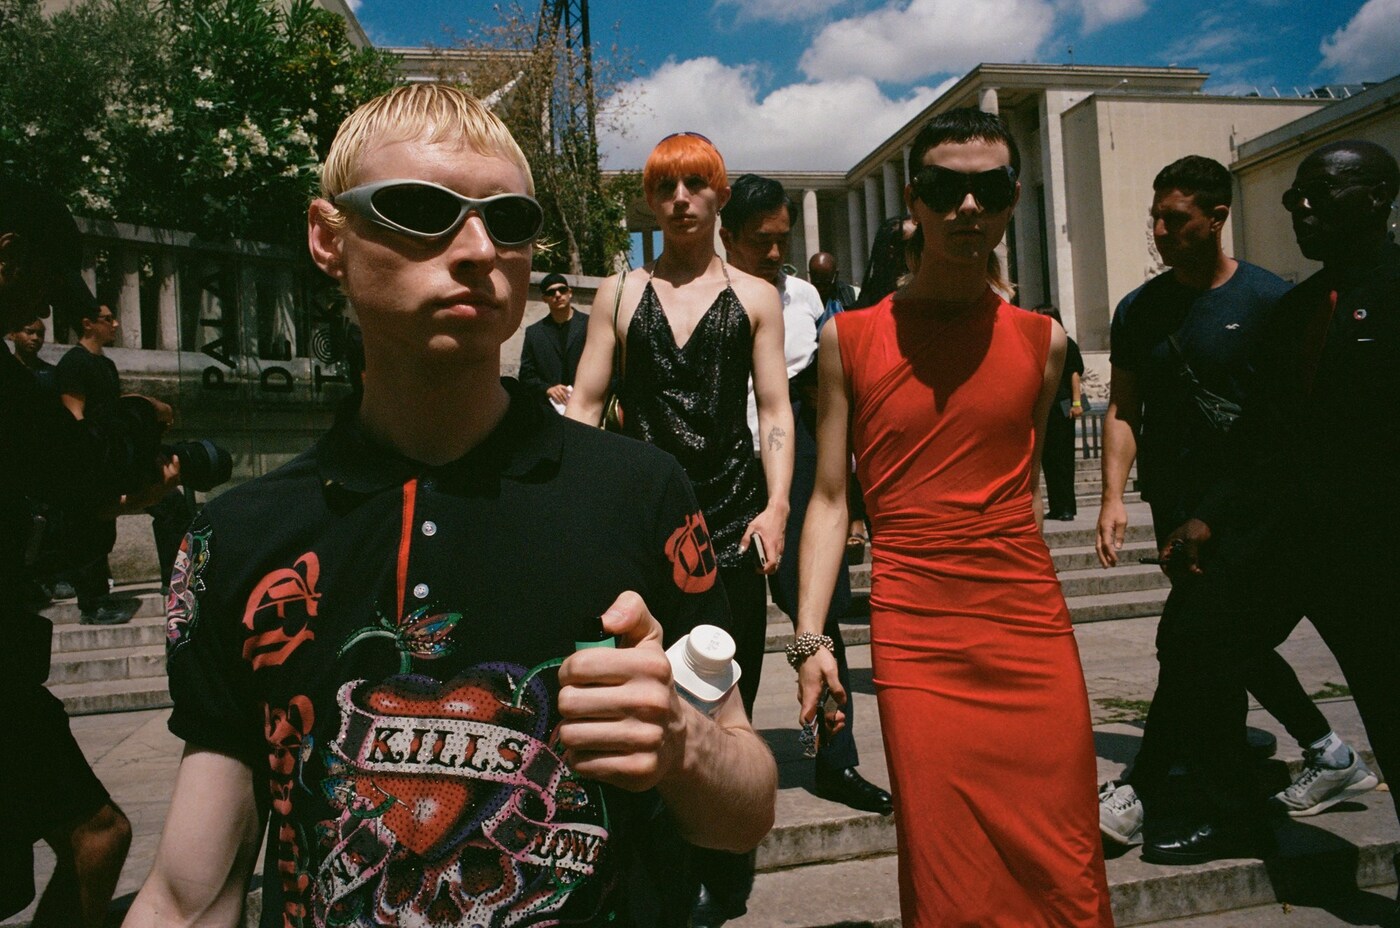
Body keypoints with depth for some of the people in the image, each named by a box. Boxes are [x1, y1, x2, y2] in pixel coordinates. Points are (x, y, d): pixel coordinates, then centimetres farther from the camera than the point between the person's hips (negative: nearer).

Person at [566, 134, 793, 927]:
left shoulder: (755, 297, 11)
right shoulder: (621, 294, 13)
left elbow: (777, 413, 5)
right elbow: (585, 407, 8)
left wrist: (776, 506, -8)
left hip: (729, 519, 0)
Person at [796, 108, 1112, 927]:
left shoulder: (1042, 340, 6)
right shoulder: (851, 338, 0)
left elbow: (1026, 482, 14)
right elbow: (831, 500, 0)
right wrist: (809, 637, -6)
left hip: (1034, 630, 2)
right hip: (916, 645, -2)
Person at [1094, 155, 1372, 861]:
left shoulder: (1271, 301, -6)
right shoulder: (1138, 311, 6)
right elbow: (1123, 411, 7)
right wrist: (1113, 497, -3)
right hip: (1176, 508, 6)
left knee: (1185, 641, -9)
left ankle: (1139, 796, 3)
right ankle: (1330, 757, 36)